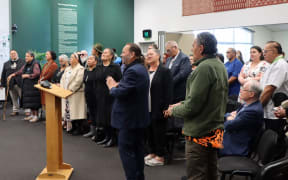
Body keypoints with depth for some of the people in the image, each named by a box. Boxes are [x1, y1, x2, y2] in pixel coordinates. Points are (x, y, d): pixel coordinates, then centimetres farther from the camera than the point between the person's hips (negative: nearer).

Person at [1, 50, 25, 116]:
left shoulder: (23, 62, 5)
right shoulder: (6, 64, 15)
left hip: (20, 83, -3)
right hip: (11, 84, 3)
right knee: (14, 99, 9)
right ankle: (15, 110, 18)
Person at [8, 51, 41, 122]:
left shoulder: (35, 64, -12)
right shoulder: (26, 65, 14)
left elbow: (37, 74, -22)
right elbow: (20, 71, 21)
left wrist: (27, 75, -15)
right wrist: (12, 75, 9)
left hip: (33, 85, -8)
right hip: (26, 85, 8)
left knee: (33, 100, -5)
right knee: (29, 100, 11)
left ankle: (36, 116, 3)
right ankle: (32, 114, 22)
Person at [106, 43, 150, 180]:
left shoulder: (132, 71, -21)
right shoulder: (141, 68, 12)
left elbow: (121, 92, -25)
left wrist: (112, 86, -5)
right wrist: (117, 85, 1)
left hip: (129, 118, -10)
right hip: (139, 117, 10)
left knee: (126, 149, -2)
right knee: (138, 148, 17)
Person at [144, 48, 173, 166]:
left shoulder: (165, 71, -7)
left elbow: (168, 92, -11)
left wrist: (166, 108, -17)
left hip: (158, 109, -6)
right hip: (147, 109, 6)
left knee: (159, 133, 1)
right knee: (149, 131, 13)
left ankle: (160, 157, 11)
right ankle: (152, 153, 27)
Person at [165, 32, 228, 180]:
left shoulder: (204, 68, -20)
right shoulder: (220, 66, 10)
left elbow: (192, 106, -21)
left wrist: (174, 110, -3)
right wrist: (181, 104, 12)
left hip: (200, 134, -10)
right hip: (215, 130, 10)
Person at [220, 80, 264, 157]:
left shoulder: (253, 111, -25)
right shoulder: (249, 104, 6)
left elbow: (228, 126, -21)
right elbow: (229, 115, 16)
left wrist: (229, 119, 0)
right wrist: (231, 116, -6)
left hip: (236, 148, -9)